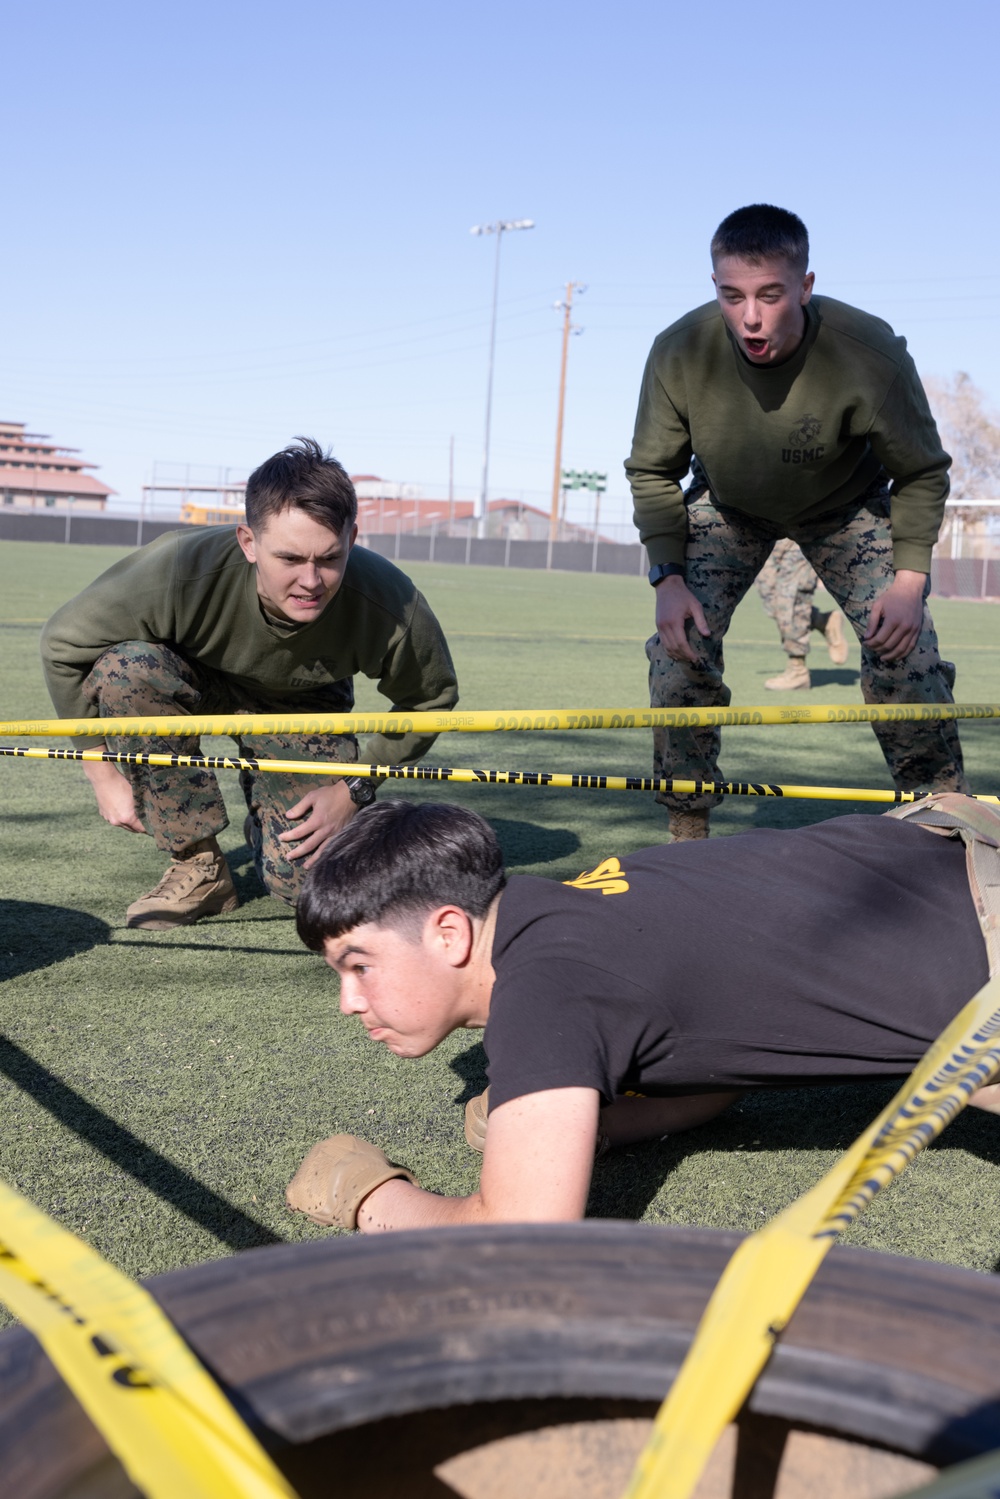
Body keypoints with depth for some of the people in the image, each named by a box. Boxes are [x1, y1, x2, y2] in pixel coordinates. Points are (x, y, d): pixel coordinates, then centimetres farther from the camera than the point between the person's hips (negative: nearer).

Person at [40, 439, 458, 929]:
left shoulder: (392, 606, -34)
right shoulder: (181, 570, -38)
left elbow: (431, 699, -10)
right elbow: (64, 644, -20)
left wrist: (354, 788, -12)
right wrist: (104, 773, -15)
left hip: (301, 709, 0)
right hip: (199, 682, 0)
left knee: (307, 882, -15)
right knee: (124, 669, -36)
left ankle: (268, 822, 24)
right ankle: (199, 868, -19)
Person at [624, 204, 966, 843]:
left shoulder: (871, 352, -33)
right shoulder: (679, 353, -29)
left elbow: (921, 472, -16)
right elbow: (653, 472, -11)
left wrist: (910, 578, -25)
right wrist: (668, 576, -21)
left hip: (845, 508, -1)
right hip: (726, 508, 1)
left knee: (904, 646, -15)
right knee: (679, 647, -14)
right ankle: (688, 827, 2)